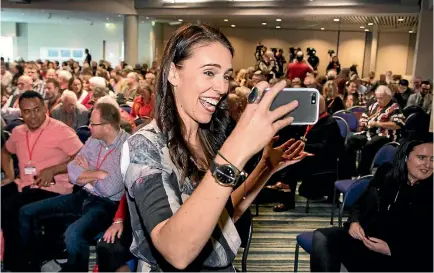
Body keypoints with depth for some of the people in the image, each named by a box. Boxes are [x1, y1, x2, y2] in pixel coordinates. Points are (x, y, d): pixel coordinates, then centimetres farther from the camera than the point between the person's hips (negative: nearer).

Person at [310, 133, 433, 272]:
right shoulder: (386, 173, 11)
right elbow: (361, 202, 17)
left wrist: (391, 249, -17)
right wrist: (354, 221, -4)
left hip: (398, 258, -5)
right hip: (363, 237, 5)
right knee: (321, 237, -23)